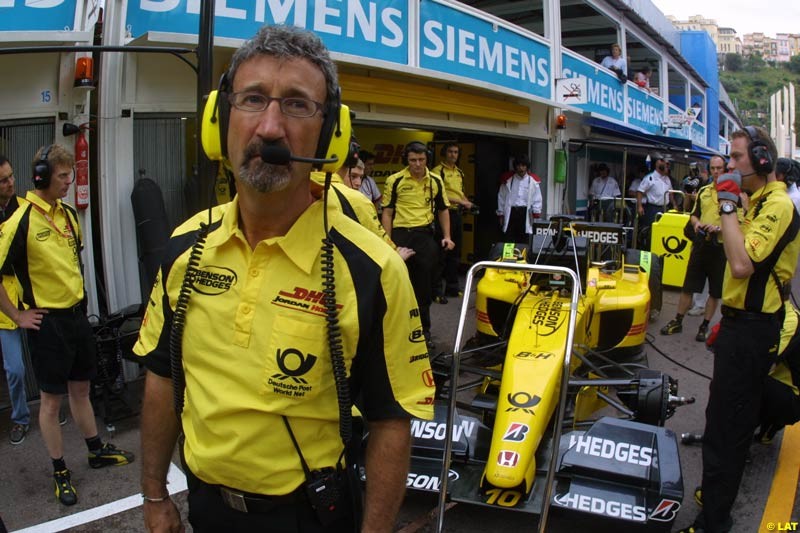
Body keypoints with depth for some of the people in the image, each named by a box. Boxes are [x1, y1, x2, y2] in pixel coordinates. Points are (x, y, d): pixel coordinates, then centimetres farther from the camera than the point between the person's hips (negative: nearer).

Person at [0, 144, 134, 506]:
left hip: (76, 314, 7)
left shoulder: (68, 213, 5)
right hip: (47, 322, -6)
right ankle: (60, 472, 19)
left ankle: (97, 451, 34)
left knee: (81, 388, 20)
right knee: (51, 399, 6)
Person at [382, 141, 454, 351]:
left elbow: (443, 210, 15)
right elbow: (387, 212, -1)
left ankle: (424, 331, 22)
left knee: (424, 287, 10)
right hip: (401, 235, -2)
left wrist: (447, 236, 5)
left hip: (426, 235, 3)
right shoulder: (395, 181, -2)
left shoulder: (436, 181, 7)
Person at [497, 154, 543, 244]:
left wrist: (536, 214, -6)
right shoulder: (508, 179, 4)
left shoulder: (533, 181, 2)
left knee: (523, 242, 7)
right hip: (510, 212, 0)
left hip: (525, 213, 0)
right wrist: (501, 215, 8)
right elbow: (501, 197, 9)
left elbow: (537, 199, 3)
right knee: (508, 241, -2)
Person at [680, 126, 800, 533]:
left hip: (751, 331, -10)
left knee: (725, 424, -6)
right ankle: (719, 489, 38)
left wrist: (727, 206, -23)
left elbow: (742, 265, -30)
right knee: (732, 416, 22)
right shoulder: (759, 201, 13)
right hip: (742, 323, 10)